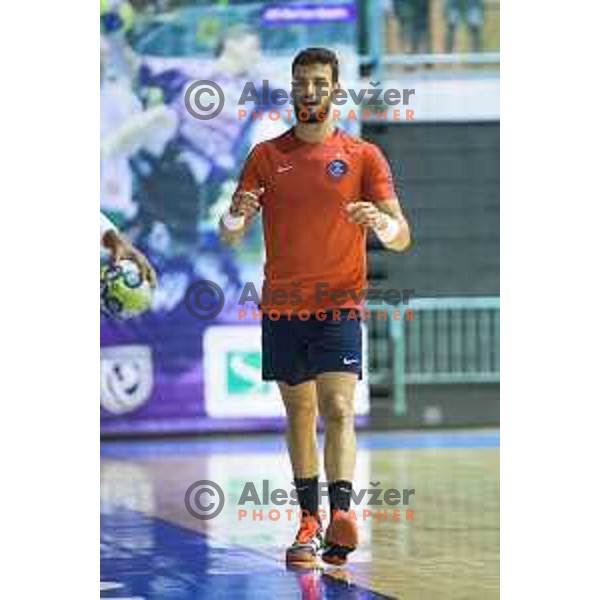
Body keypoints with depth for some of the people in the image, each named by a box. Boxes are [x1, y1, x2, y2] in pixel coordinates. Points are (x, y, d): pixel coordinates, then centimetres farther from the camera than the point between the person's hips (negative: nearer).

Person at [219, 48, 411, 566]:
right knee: (299, 413, 9)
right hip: (281, 306, 3)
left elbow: (401, 236, -3)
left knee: (338, 410, -16)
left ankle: (342, 514, -28)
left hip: (339, 305, -3)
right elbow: (230, 236, 5)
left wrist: (381, 222, -27)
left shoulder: (364, 156, 1)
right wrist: (236, 216, -19)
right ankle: (310, 520, 16)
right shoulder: (266, 155, 7)